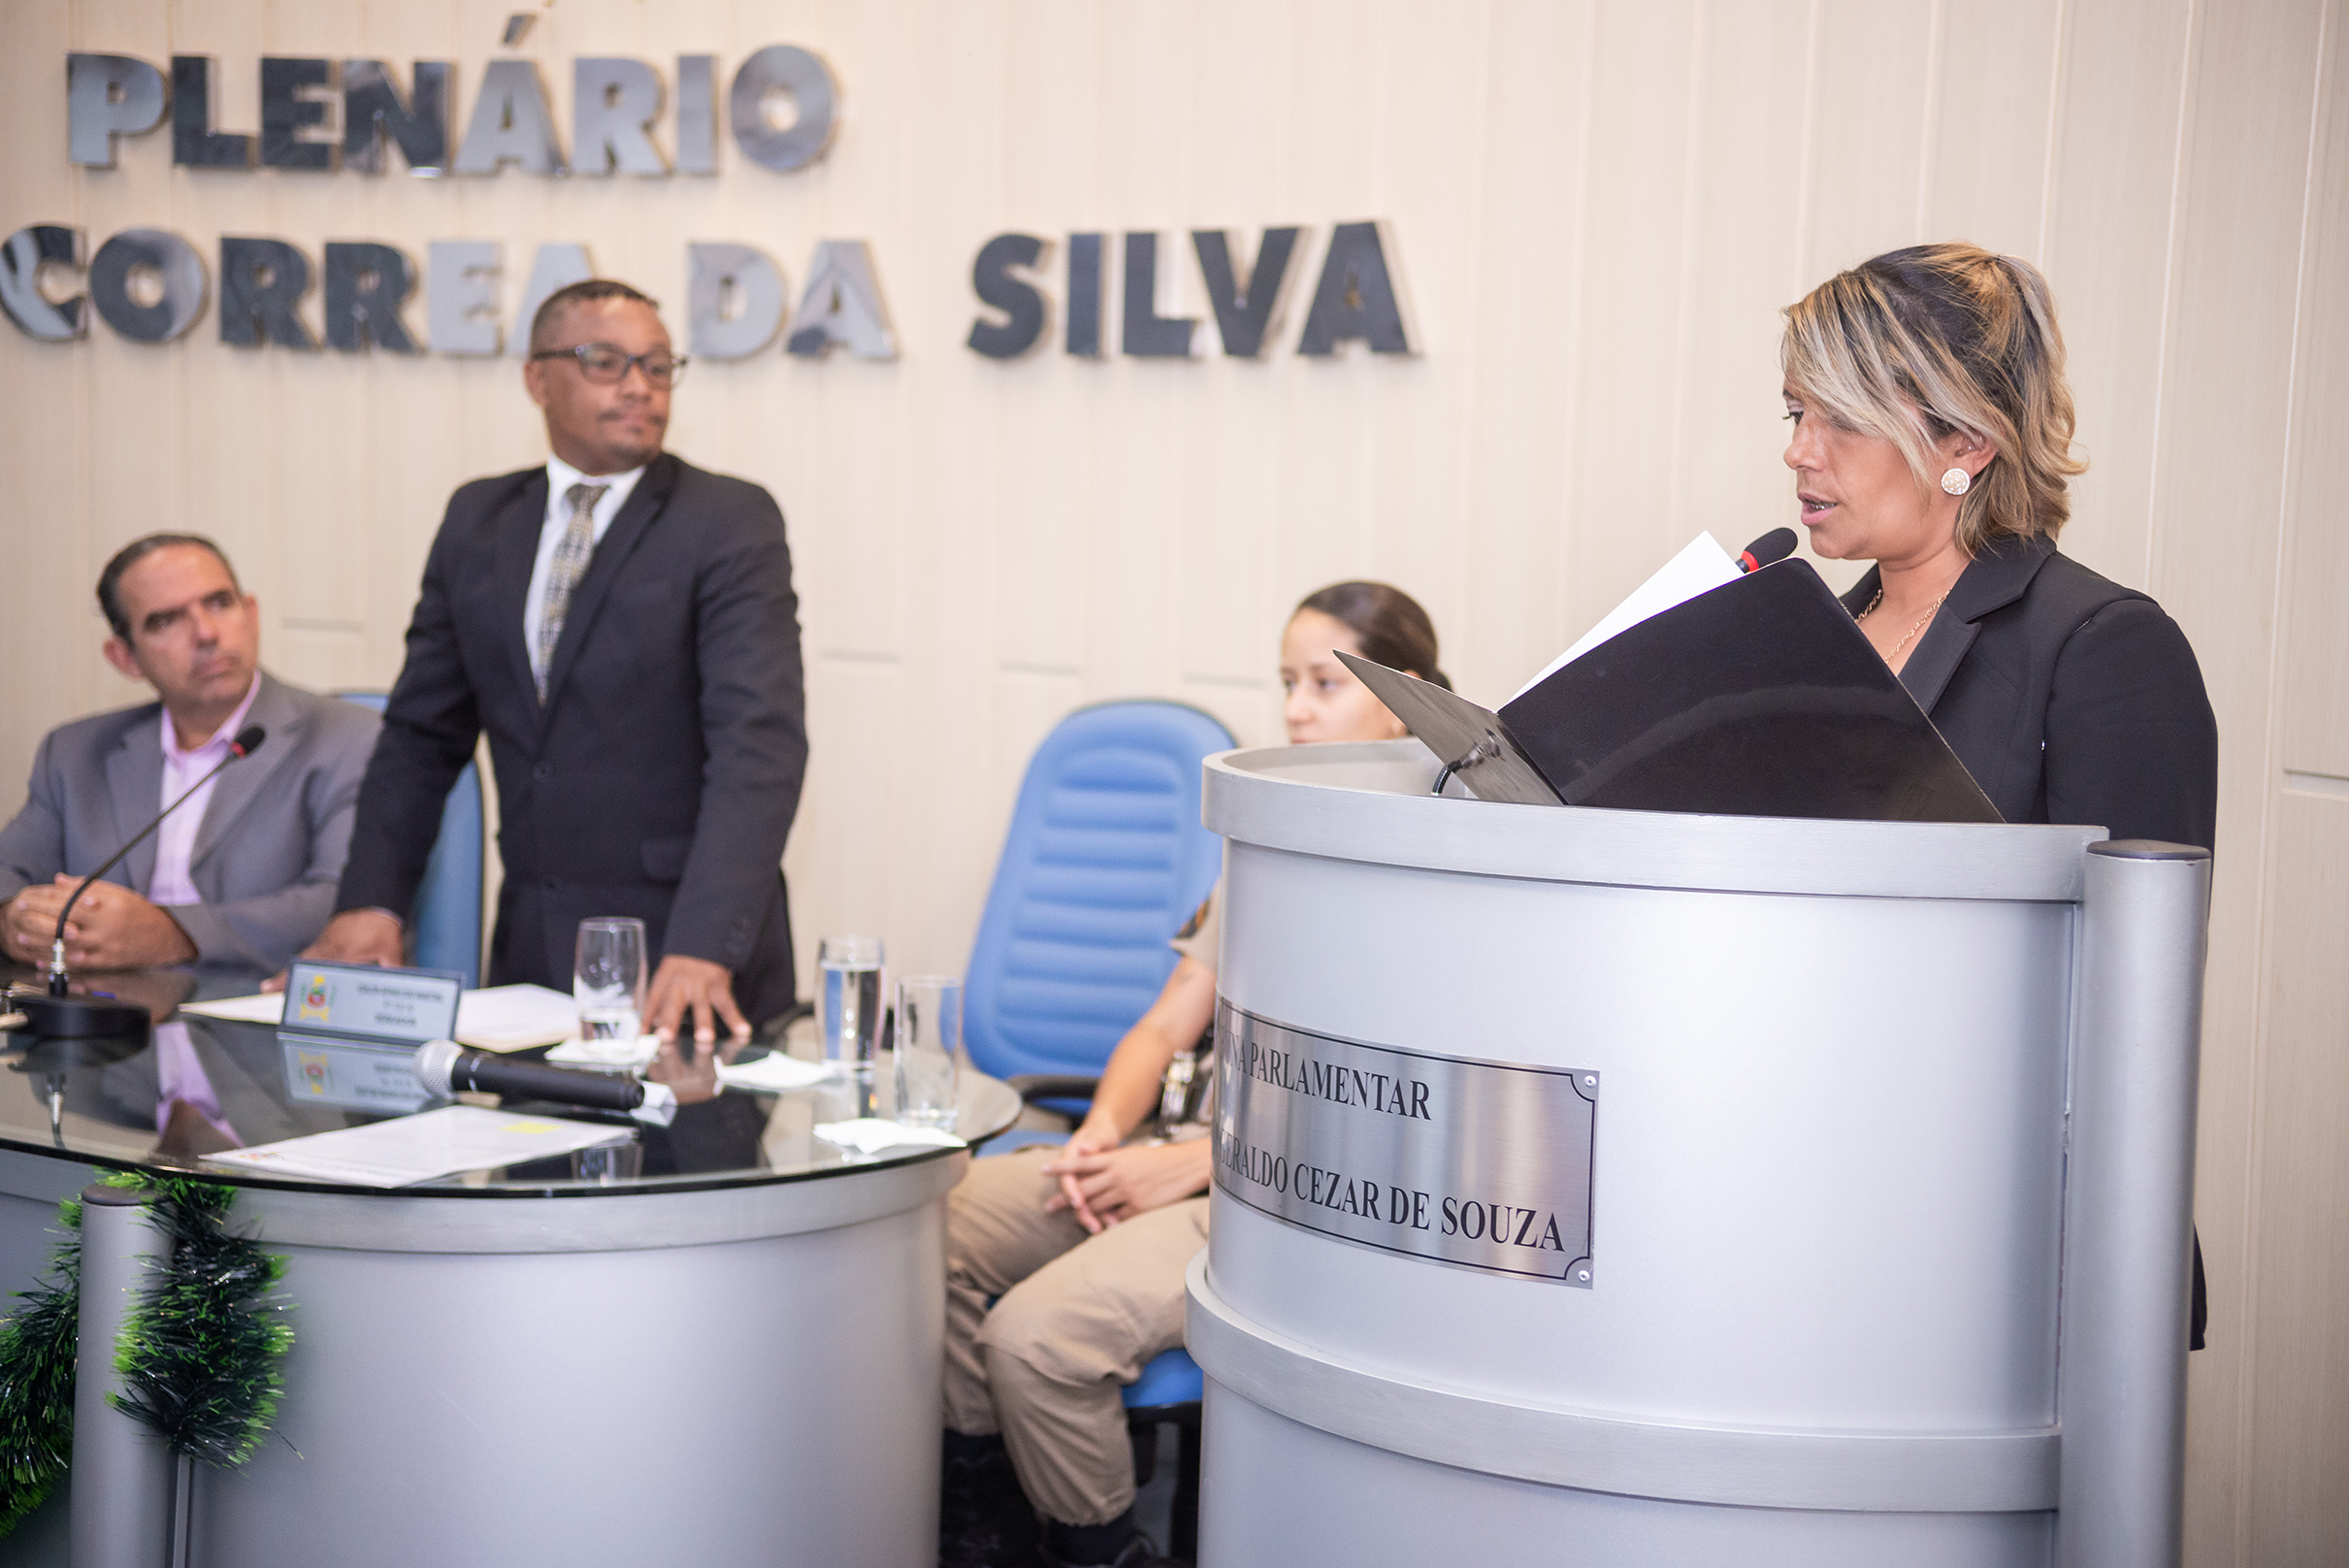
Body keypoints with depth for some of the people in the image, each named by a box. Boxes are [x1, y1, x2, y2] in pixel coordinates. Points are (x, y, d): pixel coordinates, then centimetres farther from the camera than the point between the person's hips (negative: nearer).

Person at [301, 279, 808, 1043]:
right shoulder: (478, 521, 9)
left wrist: (703, 949, -30)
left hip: (685, 960, -4)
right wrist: (372, 900, 1)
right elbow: (422, 730, 14)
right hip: (530, 949, 4)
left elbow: (760, 743, -19)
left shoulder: (731, 523, -8)